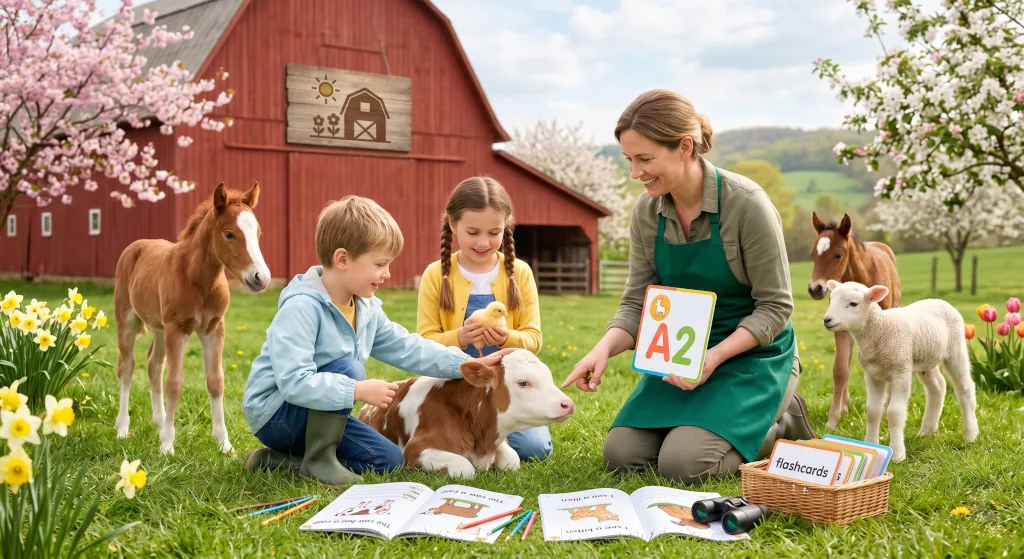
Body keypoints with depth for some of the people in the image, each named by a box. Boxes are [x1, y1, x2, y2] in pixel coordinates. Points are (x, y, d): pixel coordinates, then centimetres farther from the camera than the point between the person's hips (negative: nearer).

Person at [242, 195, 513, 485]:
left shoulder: (367, 309, 2)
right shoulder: (301, 308, -26)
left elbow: (407, 349, 4)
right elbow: (294, 381, -34)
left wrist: (469, 364, -4)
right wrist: (359, 390, -37)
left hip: (316, 413, 9)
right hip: (274, 411, -9)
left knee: (388, 459, 1)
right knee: (348, 368, -29)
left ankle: (282, 459, 4)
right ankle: (318, 459, -16)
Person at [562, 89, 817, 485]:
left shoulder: (746, 204, -20)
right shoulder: (646, 211, -5)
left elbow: (775, 306, -16)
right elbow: (636, 303, -2)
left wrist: (716, 356, -29)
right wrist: (604, 348, -22)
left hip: (751, 353, -5)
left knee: (683, 464, -21)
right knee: (621, 456, -7)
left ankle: (780, 426, 6)